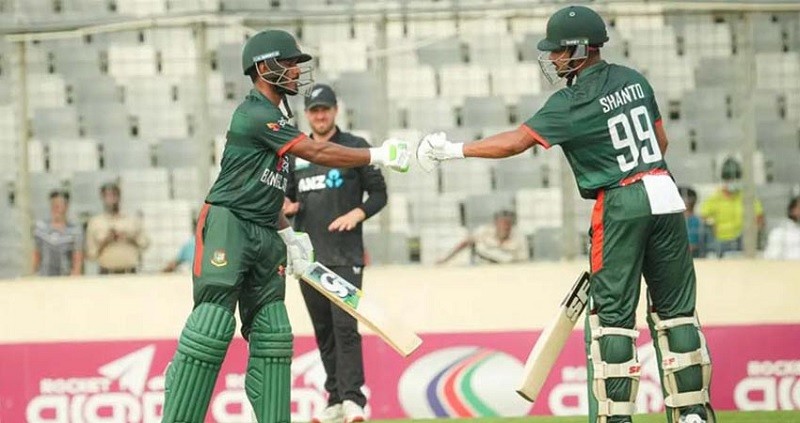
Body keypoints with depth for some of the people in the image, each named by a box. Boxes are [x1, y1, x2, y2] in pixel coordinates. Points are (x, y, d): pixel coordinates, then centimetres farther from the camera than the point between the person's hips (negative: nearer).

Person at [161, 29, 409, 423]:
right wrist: (379, 156, -13)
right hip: (227, 228, -10)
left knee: (272, 336, 5)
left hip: (264, 236, 10)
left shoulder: (273, 117, 18)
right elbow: (317, 153, -17)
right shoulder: (255, 114, -13)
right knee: (212, 328, -14)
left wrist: (288, 234, 17)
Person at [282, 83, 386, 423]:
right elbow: (287, 195, 22)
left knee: (345, 326, -14)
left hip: (345, 256, -5)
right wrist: (287, 207, -1)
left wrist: (357, 213, -15)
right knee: (323, 331, 6)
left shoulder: (355, 147, 3)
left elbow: (378, 194, 3)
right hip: (308, 256, 5)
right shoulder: (295, 154, 15)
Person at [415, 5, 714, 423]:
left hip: (621, 204, -6)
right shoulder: (634, 81, 12)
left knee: (612, 314, -1)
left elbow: (516, 142, -11)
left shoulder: (574, 102, -9)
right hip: (665, 195, 6)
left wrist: (453, 150, -5)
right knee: (676, 308, 10)